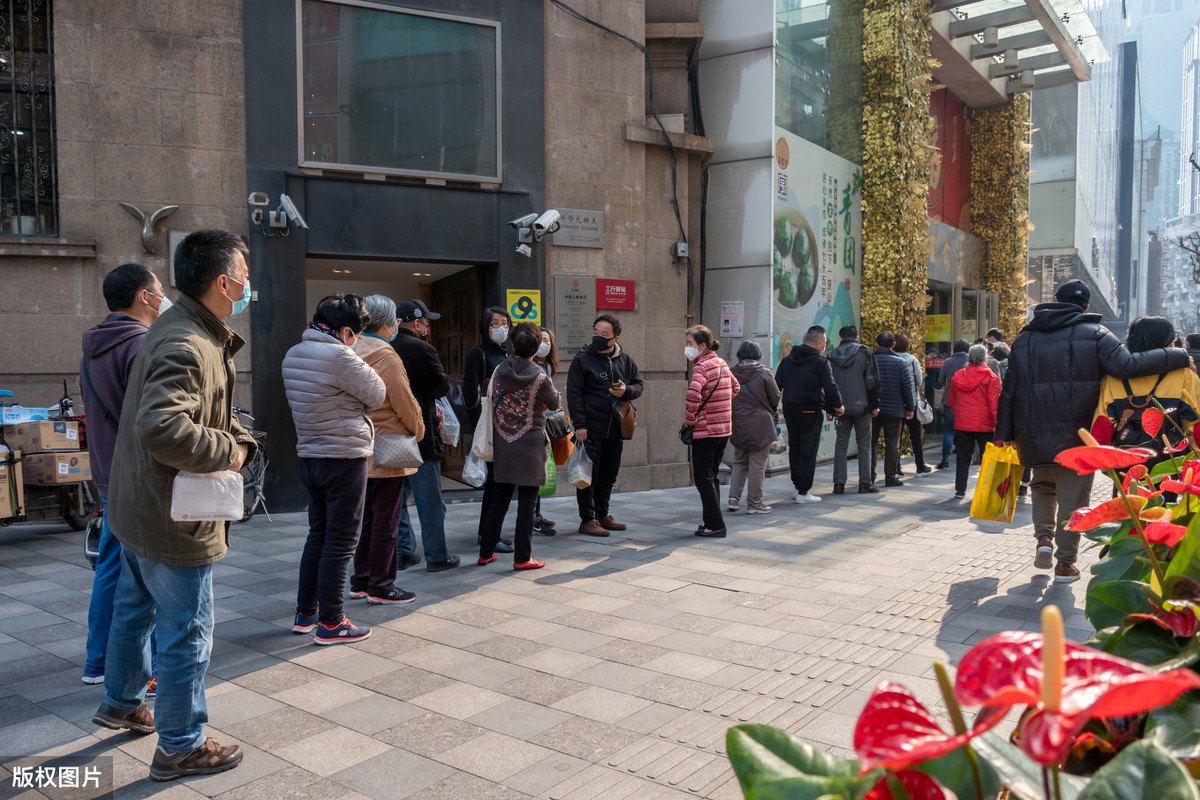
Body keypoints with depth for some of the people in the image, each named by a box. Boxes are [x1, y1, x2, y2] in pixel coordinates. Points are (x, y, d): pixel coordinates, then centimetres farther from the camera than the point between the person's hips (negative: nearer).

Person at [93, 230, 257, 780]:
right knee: (187, 633, 3)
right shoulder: (187, 347, -26)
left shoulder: (181, 330, 8)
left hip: (138, 506, 11)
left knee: (134, 608, 27)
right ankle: (180, 747, 18)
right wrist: (228, 451, -25)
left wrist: (238, 441, -4)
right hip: (174, 518, -11)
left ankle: (121, 704, 48)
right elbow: (161, 427, -39)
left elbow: (210, 410, 14)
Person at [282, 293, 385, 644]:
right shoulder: (340, 357, -19)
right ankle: (330, 624, 8)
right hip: (344, 457, -8)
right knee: (340, 541, 1)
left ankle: (305, 614, 26)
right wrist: (360, 362, 3)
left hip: (309, 455, 8)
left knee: (318, 534, 19)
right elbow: (376, 395, -11)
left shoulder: (292, 356, 8)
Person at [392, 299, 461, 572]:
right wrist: (441, 375, 7)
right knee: (430, 499, 1)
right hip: (420, 434, -7)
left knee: (397, 495, 15)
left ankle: (402, 552, 20)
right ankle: (437, 557, 8)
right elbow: (443, 387, -11)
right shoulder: (422, 349, -14)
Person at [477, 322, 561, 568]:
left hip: (502, 444, 5)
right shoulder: (539, 377, -14)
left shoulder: (500, 371, -1)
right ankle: (522, 557, 8)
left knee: (499, 499, 14)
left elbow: (492, 403, 7)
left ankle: (486, 553, 21)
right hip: (530, 444, -5)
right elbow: (554, 403, 1)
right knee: (527, 502, 3)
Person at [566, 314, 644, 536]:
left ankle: (602, 515, 28)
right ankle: (587, 520, 9)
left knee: (609, 474, 14)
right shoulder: (582, 359, -5)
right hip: (591, 428, -5)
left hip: (615, 428, 5)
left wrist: (626, 390, -9)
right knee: (589, 474, 0)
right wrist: (579, 425, -14)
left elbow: (638, 385, 15)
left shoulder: (625, 360, 9)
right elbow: (574, 394, -7)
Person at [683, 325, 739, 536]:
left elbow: (693, 393, -33)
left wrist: (690, 419, -19)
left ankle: (715, 525, -1)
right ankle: (712, 521, 21)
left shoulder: (702, 366, -15)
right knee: (712, 475, 17)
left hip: (705, 430, -9)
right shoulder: (721, 363, 12)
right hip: (724, 429, 9)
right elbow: (735, 387, 27)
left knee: (703, 477, -2)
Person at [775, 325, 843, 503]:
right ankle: (803, 492, 2)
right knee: (808, 451, 0)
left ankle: (797, 485, 24)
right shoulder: (821, 362, -10)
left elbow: (776, 385, 7)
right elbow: (830, 388, -14)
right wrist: (838, 406, 0)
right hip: (811, 411, -6)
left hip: (789, 410, 6)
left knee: (794, 448, 17)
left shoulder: (787, 360, 8)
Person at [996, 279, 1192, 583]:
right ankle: (1065, 564, 11)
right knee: (1073, 499, 7)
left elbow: (1008, 392, 8)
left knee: (1043, 486, 25)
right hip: (1078, 435, -3)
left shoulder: (1025, 338, 7)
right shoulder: (1094, 333, -3)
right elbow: (1126, 365, -19)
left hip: (1036, 435, 3)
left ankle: (1044, 538, 8)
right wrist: (1178, 357, -9)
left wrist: (1004, 432, 14)